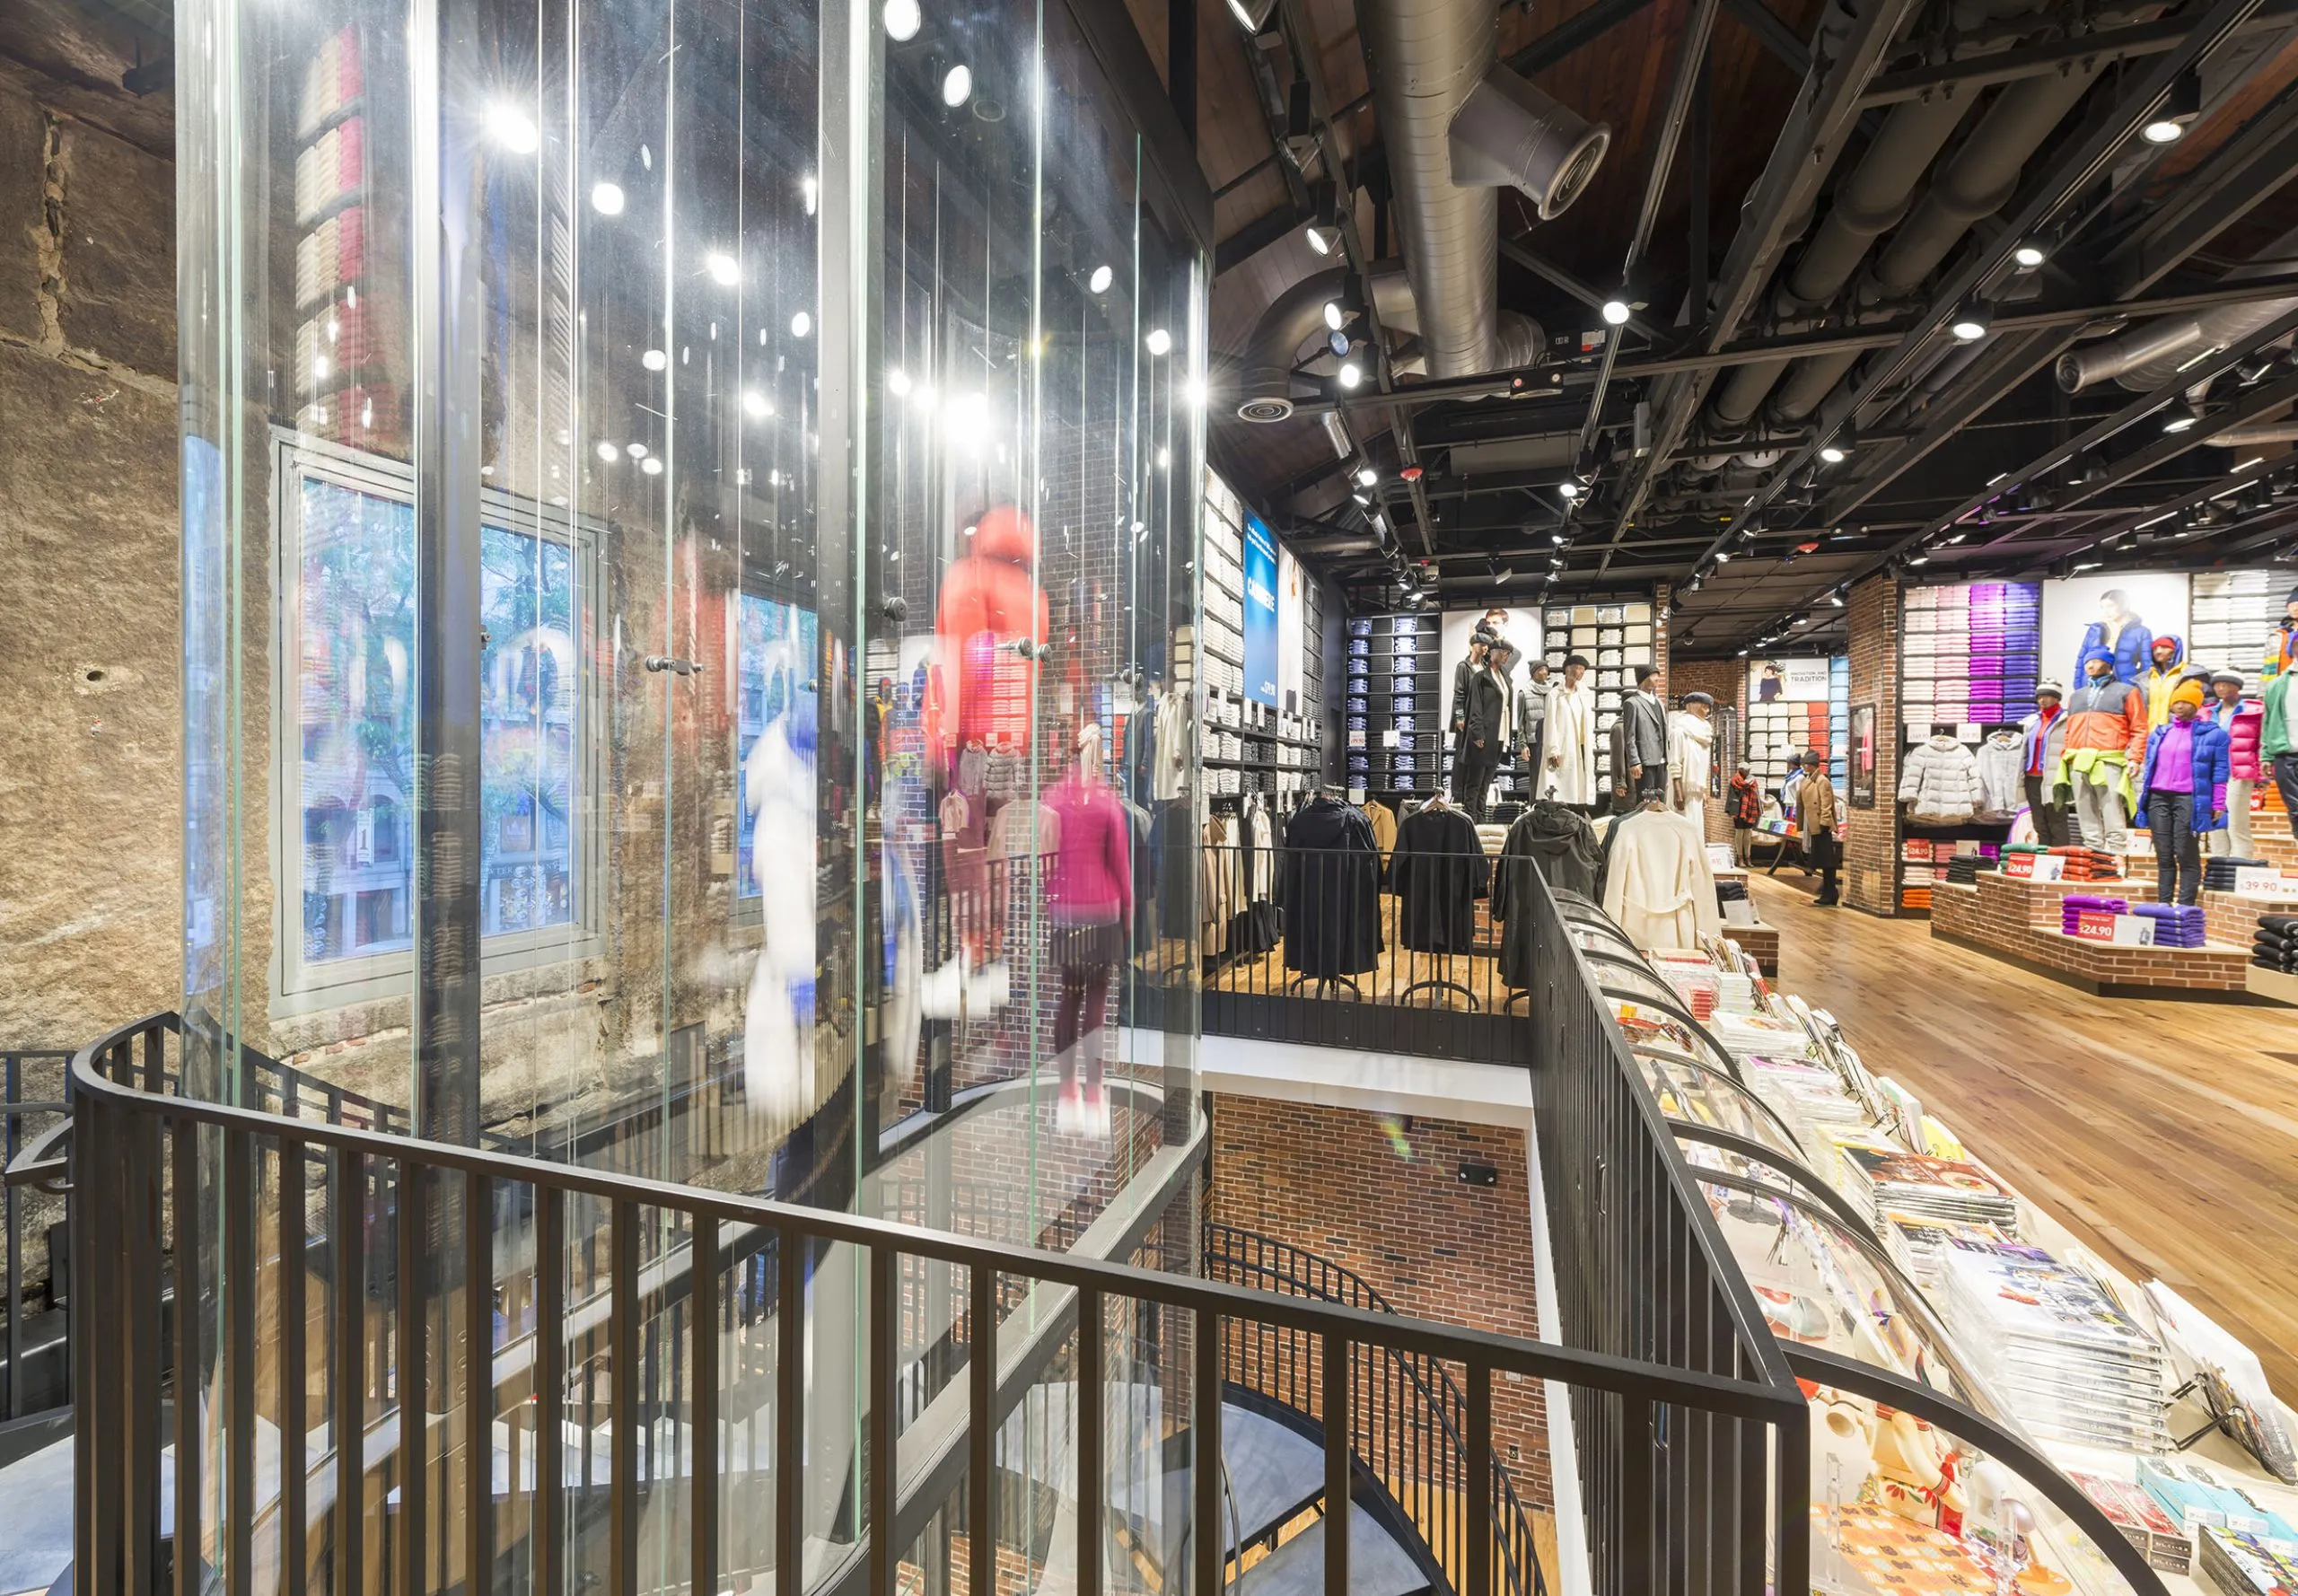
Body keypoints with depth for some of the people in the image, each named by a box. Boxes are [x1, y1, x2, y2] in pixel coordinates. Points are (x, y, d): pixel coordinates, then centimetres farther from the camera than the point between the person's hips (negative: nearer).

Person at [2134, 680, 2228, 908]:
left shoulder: (2212, 733, 4)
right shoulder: (2159, 732, 16)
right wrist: (2144, 797, 13)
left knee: (2186, 855, -3)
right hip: (2158, 798, 4)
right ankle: (2163, 905, 10)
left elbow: (2219, 772, 1)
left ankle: (2185, 906, 0)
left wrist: (2218, 805, -5)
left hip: (2189, 799, -4)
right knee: (2164, 856, 6)